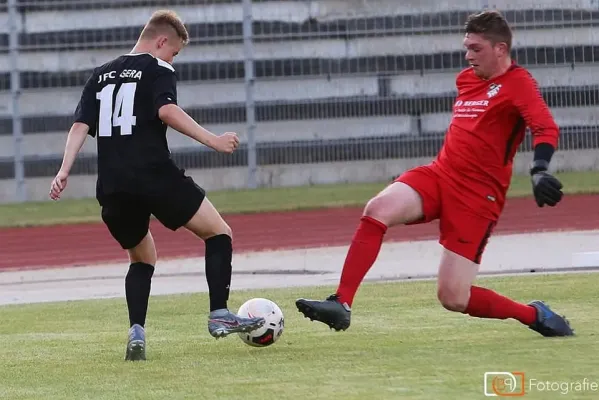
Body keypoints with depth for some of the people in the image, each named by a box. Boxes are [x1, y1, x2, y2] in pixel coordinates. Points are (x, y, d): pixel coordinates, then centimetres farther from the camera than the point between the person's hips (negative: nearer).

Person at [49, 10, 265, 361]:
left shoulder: (102, 75, 22)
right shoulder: (158, 69, 3)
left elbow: (81, 126, 12)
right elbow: (166, 111, -16)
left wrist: (64, 172, 7)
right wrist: (212, 140, -17)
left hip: (112, 187, 6)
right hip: (155, 176, -6)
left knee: (142, 258, 24)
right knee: (219, 232, 6)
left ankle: (136, 332, 3)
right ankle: (220, 314, -8)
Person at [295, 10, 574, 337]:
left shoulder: (517, 83, -8)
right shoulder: (466, 78, 15)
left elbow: (547, 129, -24)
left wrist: (539, 171, -41)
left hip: (478, 196, -6)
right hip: (438, 174, 6)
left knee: (453, 298, -10)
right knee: (378, 209, -24)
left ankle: (534, 315, 15)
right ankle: (341, 304, -27)